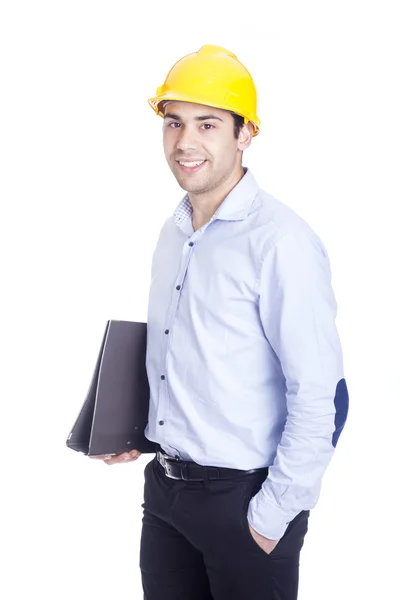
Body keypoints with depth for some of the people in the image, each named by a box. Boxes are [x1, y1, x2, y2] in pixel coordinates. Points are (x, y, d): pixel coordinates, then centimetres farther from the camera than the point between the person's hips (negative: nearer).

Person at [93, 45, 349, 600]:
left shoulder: (280, 240, -18)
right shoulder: (174, 233, 7)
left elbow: (321, 398, -20)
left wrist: (274, 516, -16)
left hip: (243, 497, -7)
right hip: (164, 488, 7)